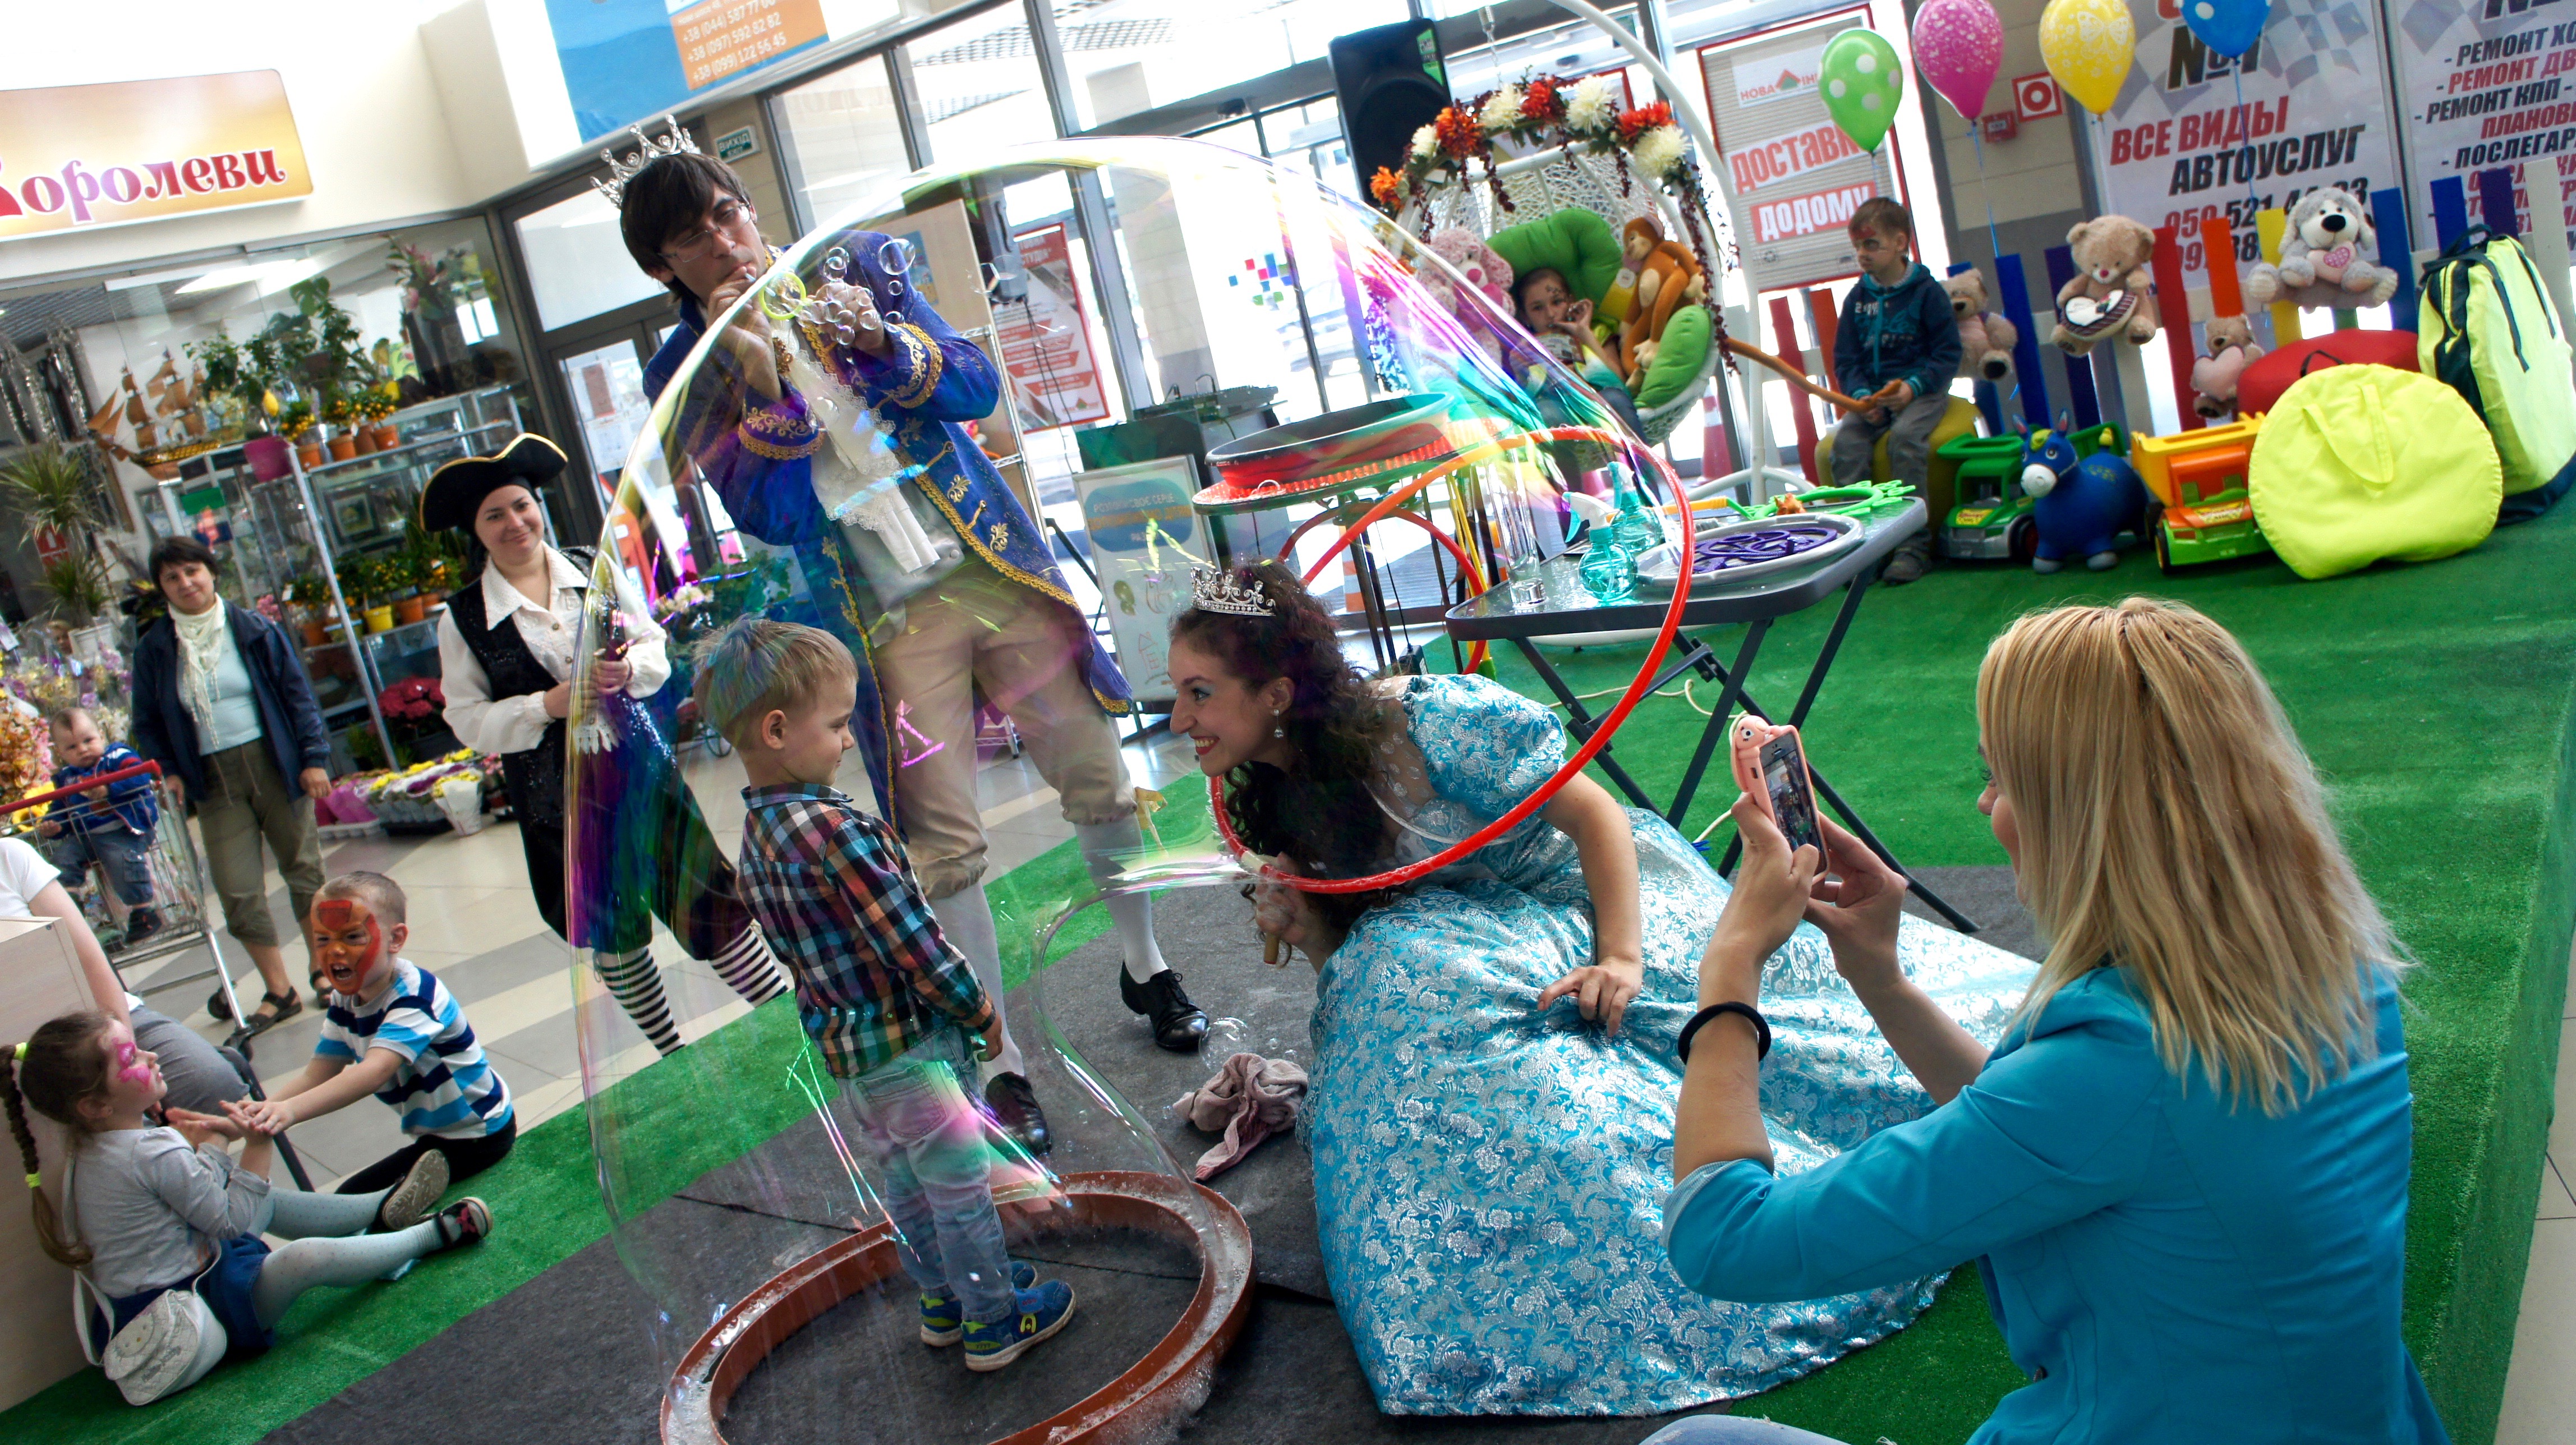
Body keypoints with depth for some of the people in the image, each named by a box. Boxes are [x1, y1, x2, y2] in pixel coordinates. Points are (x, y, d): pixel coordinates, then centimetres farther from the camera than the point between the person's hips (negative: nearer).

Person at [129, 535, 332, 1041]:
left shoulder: (256, 630, -1)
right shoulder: (154, 649, 3)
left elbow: (298, 693, 1)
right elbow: (148, 721, 12)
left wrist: (314, 756, -5)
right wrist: (168, 770, -2)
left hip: (274, 765, -1)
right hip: (214, 782, 1)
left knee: (303, 870, 7)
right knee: (238, 893, -1)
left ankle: (323, 970, 24)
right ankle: (279, 993, 10)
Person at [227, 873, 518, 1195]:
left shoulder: (415, 996, -27)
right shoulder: (345, 1001, 1)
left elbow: (374, 1072, -42)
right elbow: (315, 1076, -3)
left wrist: (290, 1110, -55)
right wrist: (259, 1107, -23)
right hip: (433, 1133, 9)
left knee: (355, 1197, -13)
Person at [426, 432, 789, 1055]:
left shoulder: (594, 570, 2)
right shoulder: (463, 619, -4)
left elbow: (655, 646, 9)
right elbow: (467, 719, -3)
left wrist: (629, 670, -14)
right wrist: (547, 706, -18)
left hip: (638, 765, 1)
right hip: (557, 798, -1)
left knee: (706, 901, 1)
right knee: (613, 942, 10)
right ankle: (676, 1062, 26)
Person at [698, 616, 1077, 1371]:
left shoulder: (759, 830, 1)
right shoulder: (835, 827, -28)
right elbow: (910, 938, -24)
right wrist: (979, 1008, -9)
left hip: (844, 1044, 9)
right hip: (907, 1041, -9)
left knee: (905, 1179, 23)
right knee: (961, 1181, 7)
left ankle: (943, 1297, 40)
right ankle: (995, 1321, 20)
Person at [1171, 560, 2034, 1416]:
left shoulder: (1430, 721, -25)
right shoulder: (1264, 806, -5)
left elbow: (1596, 814, -19)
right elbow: (1356, 967, 2)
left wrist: (1622, 957, -30)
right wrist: (1304, 930, -20)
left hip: (1601, 905, -5)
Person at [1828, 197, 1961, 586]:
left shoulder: (1927, 292, -1)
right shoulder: (1857, 298, 10)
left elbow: (1948, 354, -3)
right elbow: (1845, 360, 9)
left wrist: (1914, 387, -19)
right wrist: (1860, 394, -11)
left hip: (1922, 391, -4)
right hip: (1872, 396, 4)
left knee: (1905, 437, -33)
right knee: (1846, 444, -25)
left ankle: (1914, 546, -30)